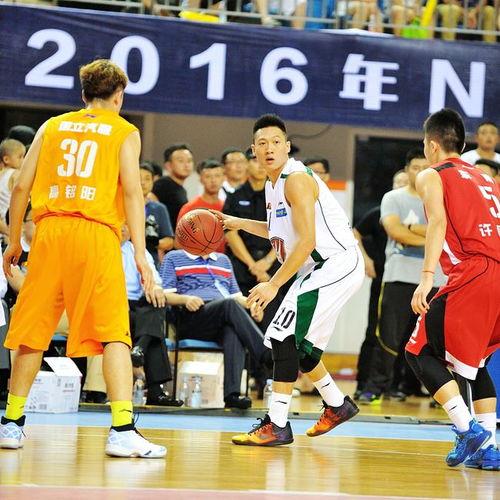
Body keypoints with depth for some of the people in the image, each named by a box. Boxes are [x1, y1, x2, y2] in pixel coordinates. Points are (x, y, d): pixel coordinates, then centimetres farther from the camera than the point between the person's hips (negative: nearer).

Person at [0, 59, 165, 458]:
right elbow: (132, 191, -4)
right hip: (96, 232, -3)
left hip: (50, 230, 3)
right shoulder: (125, 132, 8)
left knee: (33, 329, 11)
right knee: (114, 332, -6)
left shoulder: (52, 127, 17)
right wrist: (140, 254, -7)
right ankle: (122, 429, -16)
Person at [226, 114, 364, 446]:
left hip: (337, 263, -10)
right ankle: (337, 406, 38)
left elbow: (307, 241, -25)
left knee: (285, 336, -17)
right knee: (298, 345, 19)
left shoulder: (296, 180, -18)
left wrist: (274, 285, -24)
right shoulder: (273, 185, 11)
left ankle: (277, 425, -15)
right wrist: (241, 224, 16)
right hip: (317, 269, 10)